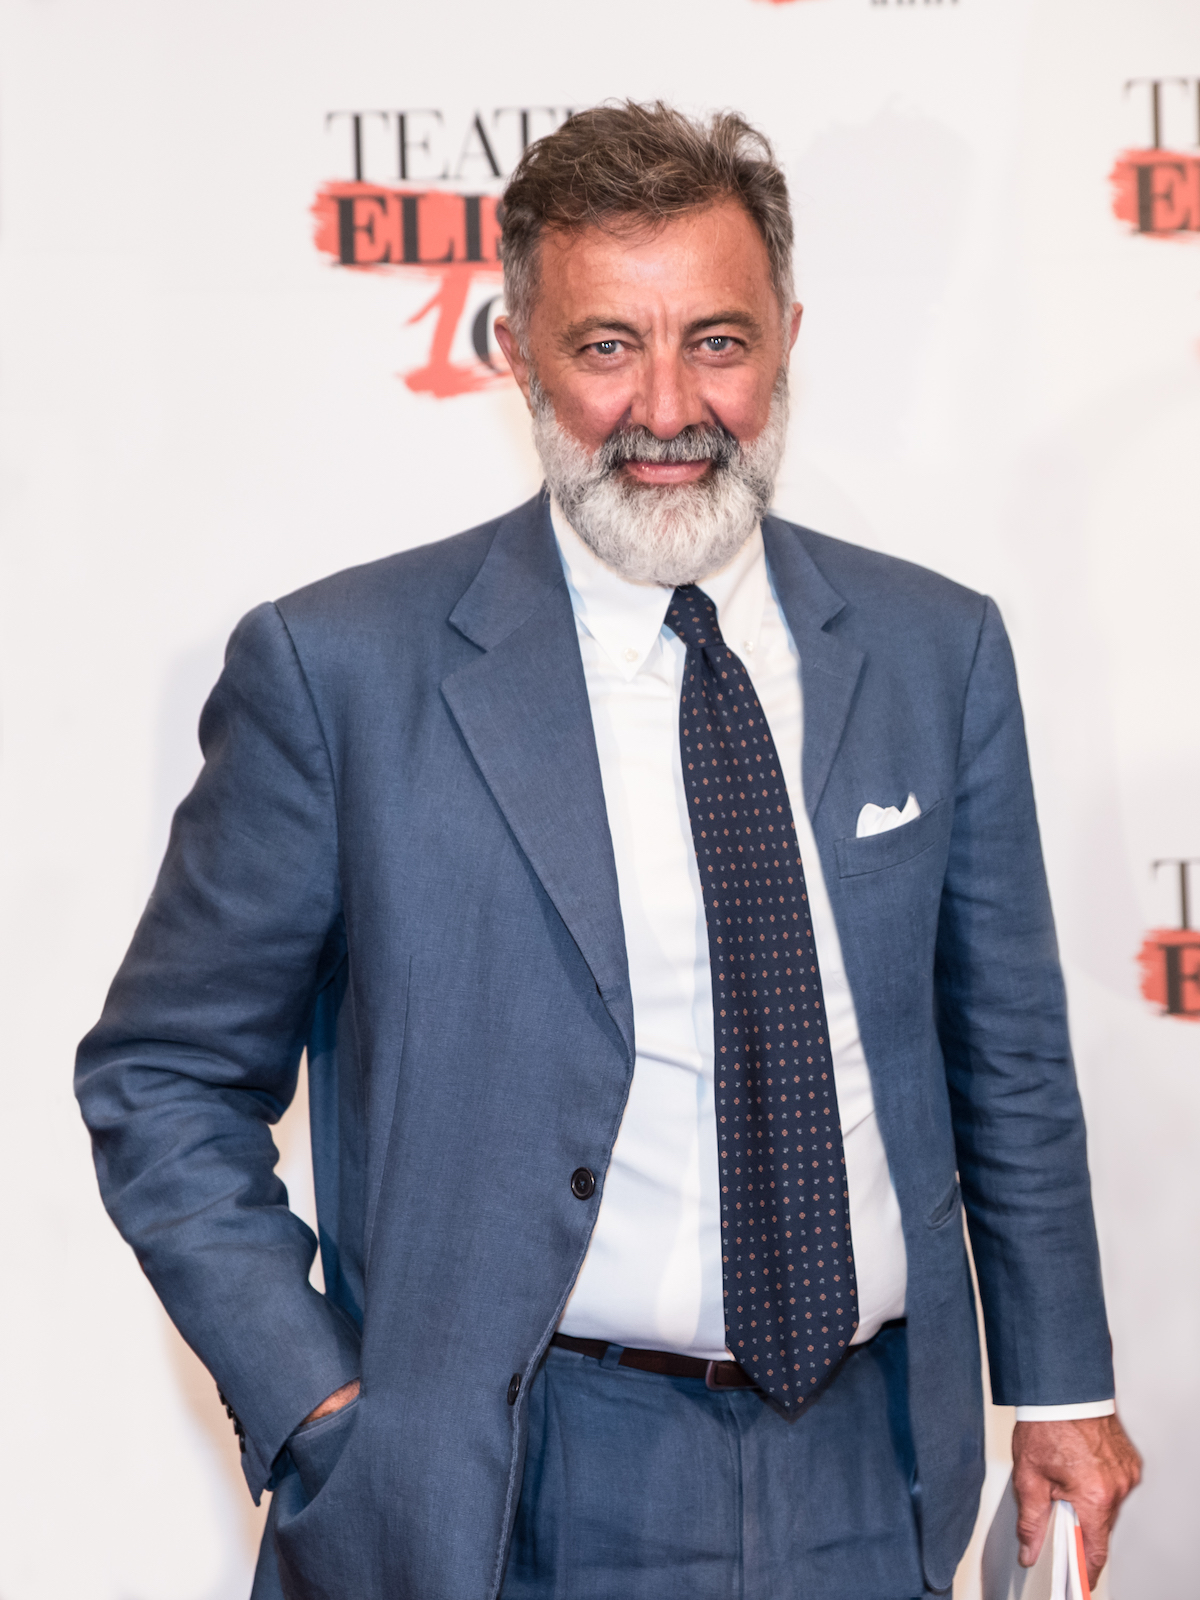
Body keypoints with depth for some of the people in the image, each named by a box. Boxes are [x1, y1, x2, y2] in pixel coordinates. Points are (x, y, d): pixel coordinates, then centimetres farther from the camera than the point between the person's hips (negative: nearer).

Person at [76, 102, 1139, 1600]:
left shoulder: (938, 649, 3)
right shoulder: (339, 670, -9)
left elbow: (1008, 1050, 11)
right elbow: (164, 1079, -4)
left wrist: (1061, 1383, 13)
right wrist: (323, 1413, -12)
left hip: (872, 1477, 4)